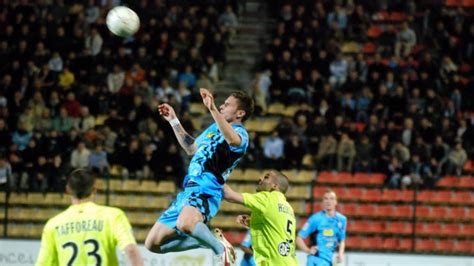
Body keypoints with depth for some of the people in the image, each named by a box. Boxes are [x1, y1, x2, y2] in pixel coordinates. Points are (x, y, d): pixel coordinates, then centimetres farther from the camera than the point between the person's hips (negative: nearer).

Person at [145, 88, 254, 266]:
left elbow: (232, 140, -32)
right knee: (153, 243, 5)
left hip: (206, 191, -9)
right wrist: (173, 121, 33)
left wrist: (212, 108, -39)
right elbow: (191, 149, 36)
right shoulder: (214, 128, 22)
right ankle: (208, 241, 14)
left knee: (184, 224, -42)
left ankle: (222, 249, -15)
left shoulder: (240, 133, -6)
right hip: (188, 191, 9)